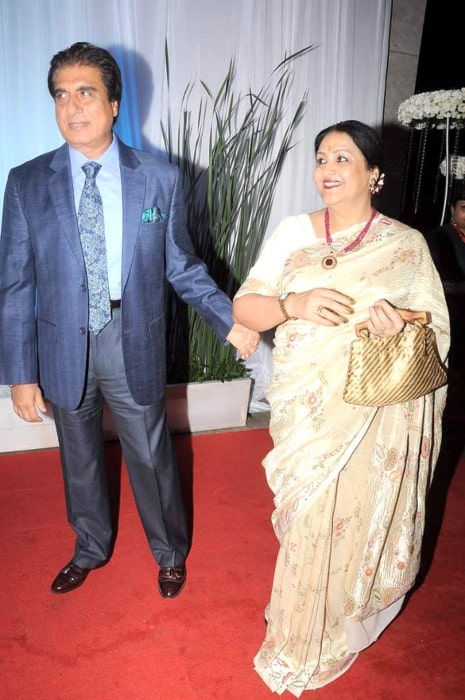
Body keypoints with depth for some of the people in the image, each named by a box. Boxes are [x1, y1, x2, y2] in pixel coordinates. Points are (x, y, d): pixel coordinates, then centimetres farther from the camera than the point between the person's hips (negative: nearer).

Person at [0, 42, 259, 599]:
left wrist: (229, 321, -11)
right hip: (64, 349, 2)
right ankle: (91, 549, 49)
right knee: (79, 460, 21)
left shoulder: (160, 179, -6)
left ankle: (170, 552, 42)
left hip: (133, 347, -1)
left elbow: (182, 266, 1)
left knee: (151, 457, 13)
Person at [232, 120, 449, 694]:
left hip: (376, 415, -1)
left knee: (359, 522, 11)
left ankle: (335, 635, 41)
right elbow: (244, 307, -4)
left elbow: (438, 331, 1)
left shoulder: (407, 245, -3)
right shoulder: (292, 233, 1)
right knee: (305, 522, 14)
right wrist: (294, 304, -24)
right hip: (305, 413, 2)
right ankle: (300, 630, 44)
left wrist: (399, 326, -22)